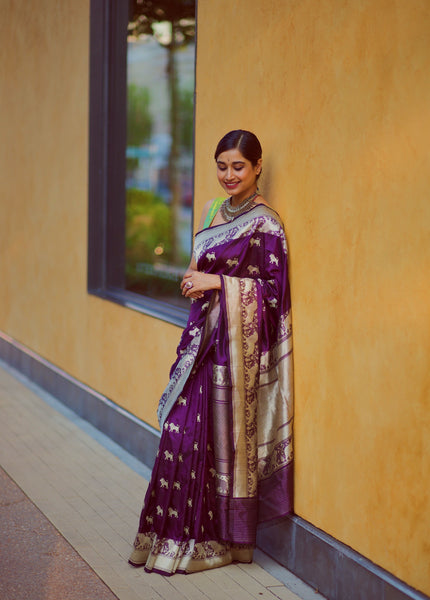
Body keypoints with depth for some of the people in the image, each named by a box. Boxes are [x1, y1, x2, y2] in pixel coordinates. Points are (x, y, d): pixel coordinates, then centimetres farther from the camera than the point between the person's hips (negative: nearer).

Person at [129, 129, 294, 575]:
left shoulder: (264, 222, -10)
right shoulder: (214, 212, 14)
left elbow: (275, 287, -14)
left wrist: (217, 282, -16)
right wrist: (195, 279, 1)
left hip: (239, 339, -7)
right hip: (205, 333, 8)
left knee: (224, 431, -3)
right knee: (185, 428, 7)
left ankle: (223, 539, 10)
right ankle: (181, 531, 18)